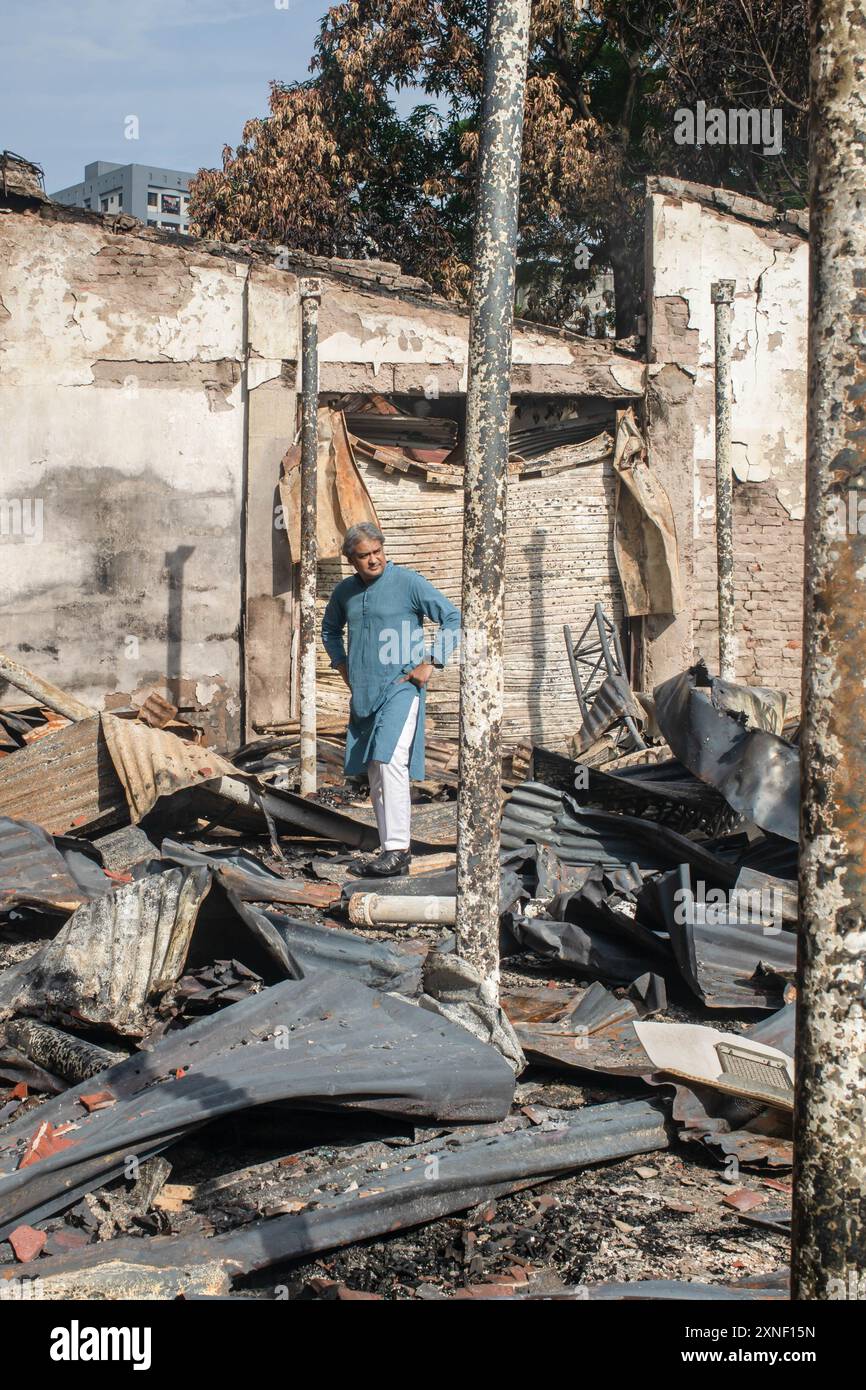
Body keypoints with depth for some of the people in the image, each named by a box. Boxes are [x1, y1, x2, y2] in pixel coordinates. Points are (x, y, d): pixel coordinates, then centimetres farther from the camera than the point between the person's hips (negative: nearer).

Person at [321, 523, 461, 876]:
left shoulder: (408, 582, -7)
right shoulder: (344, 591, 10)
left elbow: (452, 617, -6)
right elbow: (330, 628, 31)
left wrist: (429, 663, -10)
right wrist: (342, 665, 17)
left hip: (400, 687, -6)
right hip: (363, 694, 7)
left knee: (390, 762, -20)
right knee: (375, 775, 9)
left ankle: (398, 849, -20)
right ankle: (391, 847, 17)